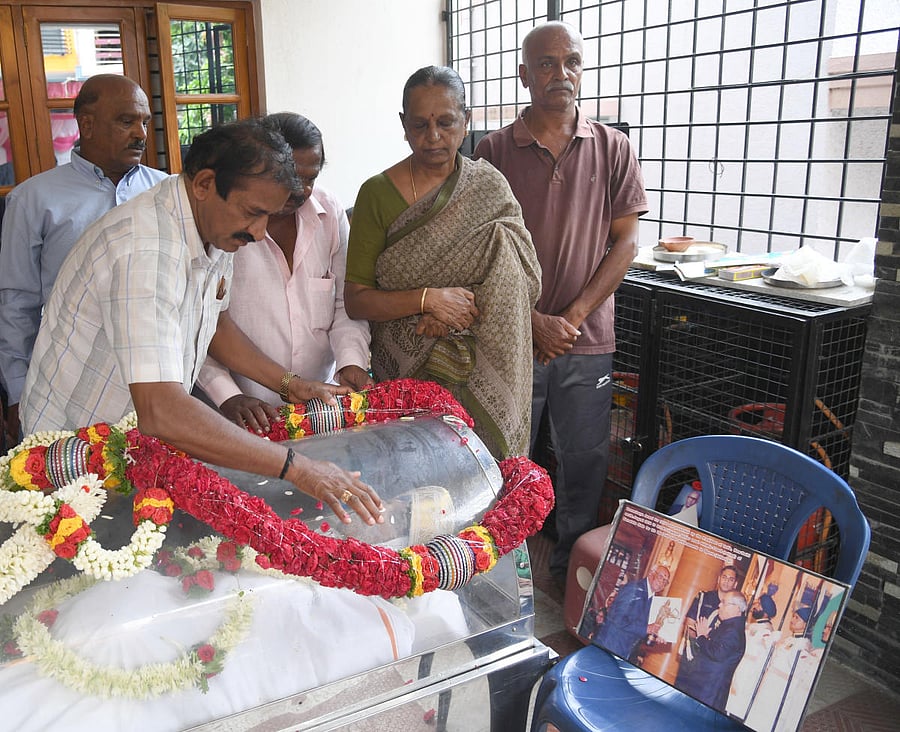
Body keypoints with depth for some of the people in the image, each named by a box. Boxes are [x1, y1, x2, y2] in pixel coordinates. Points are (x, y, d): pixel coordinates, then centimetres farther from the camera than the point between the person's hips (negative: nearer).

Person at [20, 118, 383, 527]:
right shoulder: (145, 250, -33)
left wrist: (289, 385, 3)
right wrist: (297, 469, -41)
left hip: (142, 442, 7)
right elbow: (160, 412, -42)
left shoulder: (216, 227, -3)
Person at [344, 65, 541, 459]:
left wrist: (452, 315, -16)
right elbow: (355, 300, -5)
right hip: (405, 374, -1)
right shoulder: (378, 194, -3)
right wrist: (428, 298, -19)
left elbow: (526, 281, -3)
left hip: (484, 376, 1)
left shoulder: (489, 187, 2)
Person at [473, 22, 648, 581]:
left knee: (585, 462, 11)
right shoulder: (494, 151, 0)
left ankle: (574, 568, 32)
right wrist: (532, 321, -12)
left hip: (587, 342, 1)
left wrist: (573, 317, -10)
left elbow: (625, 243, 0)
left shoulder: (612, 150, 4)